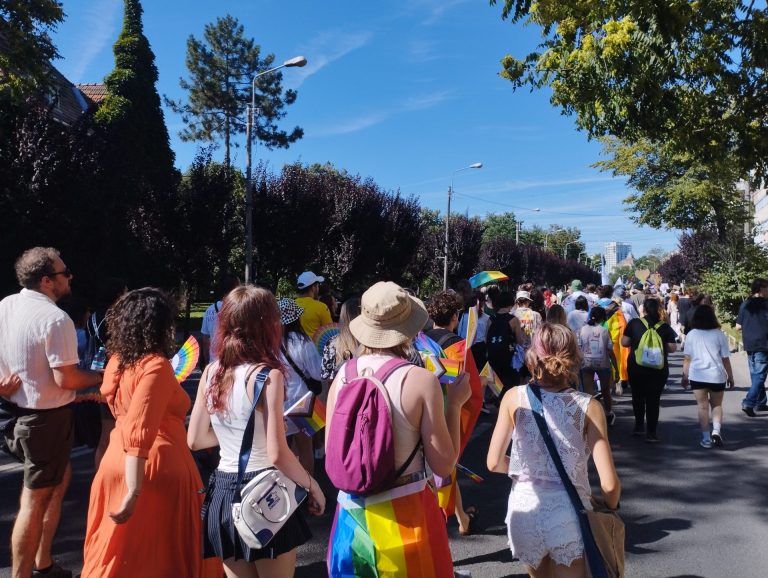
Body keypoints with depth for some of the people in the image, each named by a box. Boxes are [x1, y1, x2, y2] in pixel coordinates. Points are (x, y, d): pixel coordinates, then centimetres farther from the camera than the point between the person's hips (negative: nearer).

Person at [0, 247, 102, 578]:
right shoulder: (56, 319, -22)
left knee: (60, 478, 24)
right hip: (47, 417, -9)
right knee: (36, 501, 2)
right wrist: (104, 376, -8)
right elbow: (66, 379, -22)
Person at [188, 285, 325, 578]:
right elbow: (277, 455, -21)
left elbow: (195, 440, 8)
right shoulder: (267, 375, -18)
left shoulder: (211, 372, -1)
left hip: (223, 494, 6)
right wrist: (312, 485, -6)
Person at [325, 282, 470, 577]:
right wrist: (455, 404, -2)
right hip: (405, 513, -3)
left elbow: (330, 451, 6)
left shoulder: (342, 375, -6)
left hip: (353, 512, 3)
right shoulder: (421, 380, -16)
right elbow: (443, 465, -10)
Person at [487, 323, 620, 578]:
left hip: (524, 510, 2)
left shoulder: (514, 398, -7)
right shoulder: (588, 407, -10)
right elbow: (610, 483, -11)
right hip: (568, 514, -2)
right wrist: (609, 511, 9)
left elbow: (494, 463, -3)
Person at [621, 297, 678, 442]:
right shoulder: (664, 327, -4)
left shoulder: (634, 323, -5)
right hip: (658, 369, 0)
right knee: (654, 399, 5)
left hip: (636, 367, 0)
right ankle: (651, 433, 6)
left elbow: (624, 342, -3)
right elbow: (672, 348, -2)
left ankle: (639, 426, 25)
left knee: (638, 397, 18)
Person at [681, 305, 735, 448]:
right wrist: (730, 377, 10)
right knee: (717, 405, 17)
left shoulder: (691, 335, -1)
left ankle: (706, 438, 8)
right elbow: (725, 359, 0)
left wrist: (685, 376, 10)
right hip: (717, 376, 0)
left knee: (703, 406, 7)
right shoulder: (719, 334, -3)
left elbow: (687, 358, 0)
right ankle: (716, 431, -1)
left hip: (697, 376, 0)